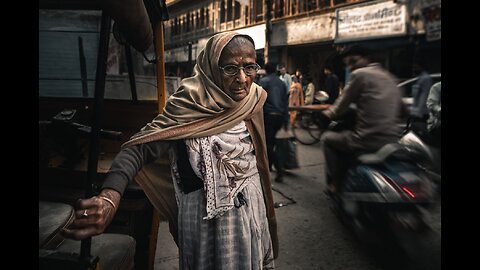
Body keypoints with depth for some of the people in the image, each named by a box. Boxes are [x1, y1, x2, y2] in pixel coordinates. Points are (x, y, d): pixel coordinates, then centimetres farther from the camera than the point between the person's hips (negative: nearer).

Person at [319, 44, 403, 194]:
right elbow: (399, 107, 24)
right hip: (393, 139, 8)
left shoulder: (360, 74, -4)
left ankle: (336, 184, 18)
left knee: (327, 138, 17)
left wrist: (327, 114, 17)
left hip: (369, 141, -8)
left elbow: (341, 106, -3)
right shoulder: (389, 77, 18)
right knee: (347, 137, 34)